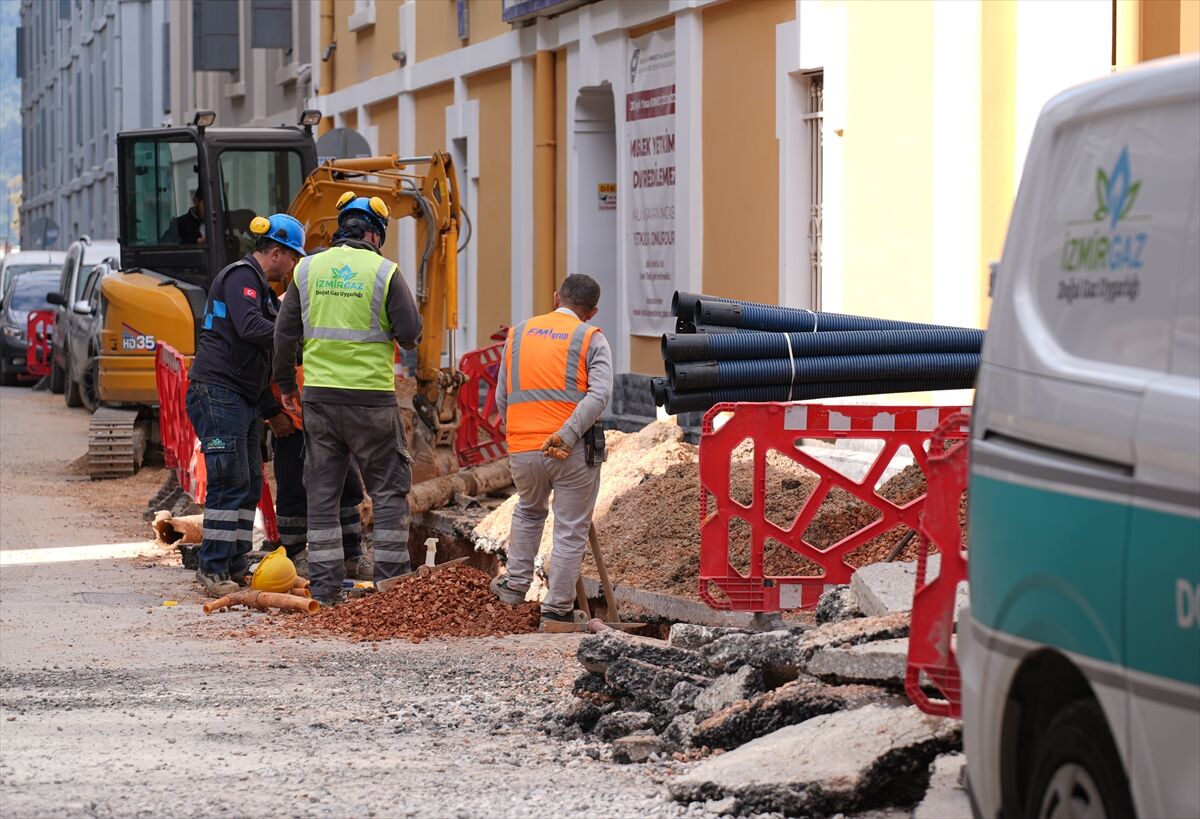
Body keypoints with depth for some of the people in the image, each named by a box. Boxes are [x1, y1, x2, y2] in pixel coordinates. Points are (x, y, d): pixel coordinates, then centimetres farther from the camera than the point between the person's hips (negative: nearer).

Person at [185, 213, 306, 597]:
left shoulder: (259, 286, 25)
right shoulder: (241, 276, -7)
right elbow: (249, 328, -26)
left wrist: (272, 412, 28)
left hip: (243, 399, 11)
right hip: (218, 394, -11)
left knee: (249, 485, 10)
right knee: (230, 482, -13)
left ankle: (234, 567, 14)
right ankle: (213, 569, -11)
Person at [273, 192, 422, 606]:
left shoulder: (308, 269, 4)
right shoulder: (384, 272, -6)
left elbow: (285, 333, 6)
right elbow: (410, 333, -7)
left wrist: (286, 384, 18)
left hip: (319, 396, 3)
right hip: (371, 398, -3)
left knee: (322, 491, 9)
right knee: (389, 488, 6)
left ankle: (324, 584, 8)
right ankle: (392, 581, 4)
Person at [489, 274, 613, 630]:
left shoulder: (518, 334, 14)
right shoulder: (591, 339, 2)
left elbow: (502, 398, 16)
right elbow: (599, 394, -14)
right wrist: (567, 436, -19)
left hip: (521, 450, 4)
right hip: (573, 453, -4)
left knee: (529, 510, 30)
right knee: (571, 530, 6)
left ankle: (515, 583, 31)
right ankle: (556, 610, 6)